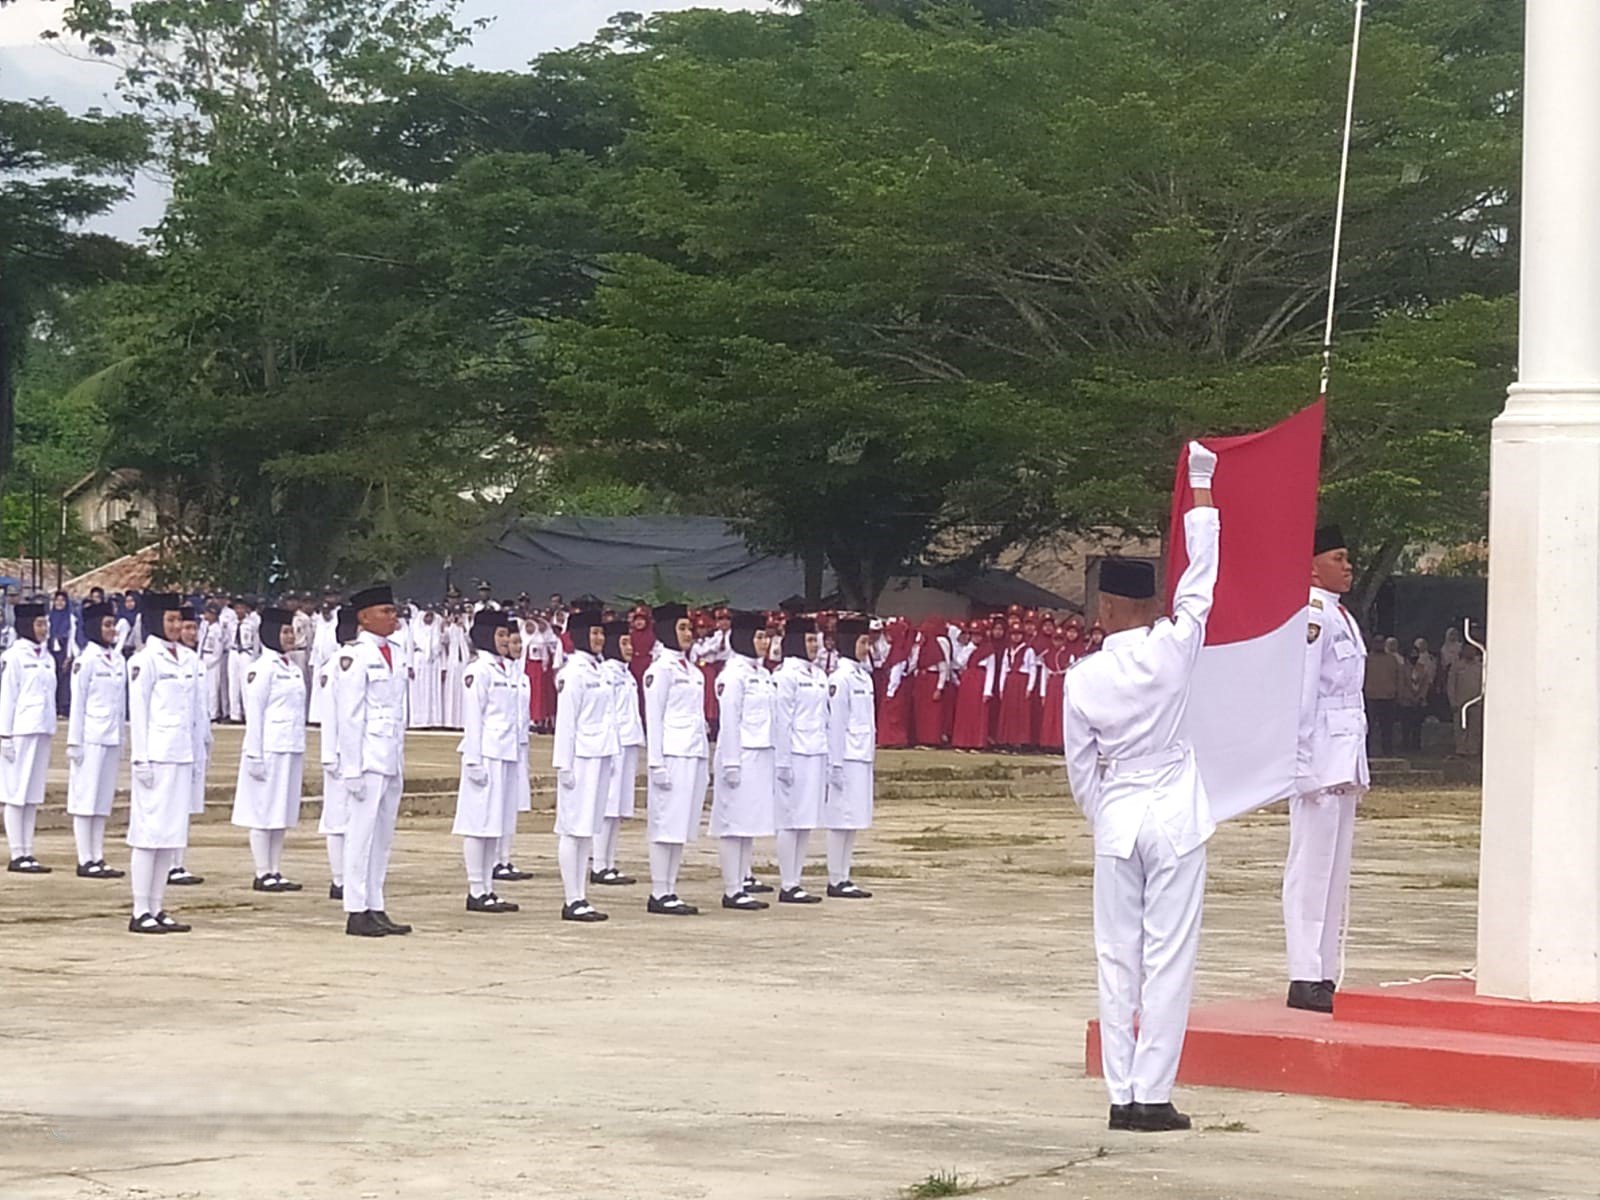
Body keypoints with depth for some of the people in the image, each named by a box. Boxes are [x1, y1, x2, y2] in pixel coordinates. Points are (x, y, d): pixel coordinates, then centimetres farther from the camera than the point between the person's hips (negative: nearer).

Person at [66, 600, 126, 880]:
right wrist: (74, 742, -10)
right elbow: (77, 703, -9)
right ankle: (85, 861, 0)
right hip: (91, 738, -7)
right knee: (85, 799, -2)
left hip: (112, 739, 7)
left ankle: (98, 859, 12)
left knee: (103, 799, 9)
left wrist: (121, 741, 15)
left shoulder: (118, 660, 11)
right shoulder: (86, 660, -9)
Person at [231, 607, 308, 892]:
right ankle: (262, 874, 1)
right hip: (270, 749, -8)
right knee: (264, 812, -3)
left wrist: (301, 758, 18)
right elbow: (253, 715, -12)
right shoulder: (262, 668, -9)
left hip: (291, 749, 8)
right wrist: (254, 756, -16)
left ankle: (276, 873, 13)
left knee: (282, 813, 9)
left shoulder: (293, 668, 15)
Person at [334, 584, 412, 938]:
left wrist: (401, 761, 17)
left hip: (391, 759, 8)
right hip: (368, 758, -8)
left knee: (383, 836, 10)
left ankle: (375, 909, 14)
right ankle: (357, 913, -2)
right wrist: (354, 768, -16)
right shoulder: (355, 656, -10)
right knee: (362, 833, -5)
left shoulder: (393, 656, 15)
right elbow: (349, 716, -13)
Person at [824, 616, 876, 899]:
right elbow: (834, 723, -14)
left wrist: (872, 751, 17)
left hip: (862, 759, 9)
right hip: (847, 758, -9)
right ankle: (836, 881, -1)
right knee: (842, 819, -5)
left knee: (853, 821, 10)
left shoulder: (863, 676, 15)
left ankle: (844, 878, 14)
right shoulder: (840, 678, -12)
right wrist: (836, 764, -16)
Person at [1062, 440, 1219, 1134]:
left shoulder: (1082, 680, -3)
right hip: (1175, 816, -2)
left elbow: (1080, 770, 5)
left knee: (1117, 960, 7)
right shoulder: (1172, 651, -8)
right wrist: (1201, 486, 15)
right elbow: (1200, 580, 5)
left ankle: (1122, 1095, 7)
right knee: (1169, 959, 0)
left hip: (1116, 818, 2)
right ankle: (1153, 1095, -3)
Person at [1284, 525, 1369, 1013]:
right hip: (1319, 754, -10)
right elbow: (1301, 692, -16)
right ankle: (1305, 978, -7)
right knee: (1311, 863, -8)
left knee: (1336, 868, 11)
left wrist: (1356, 766, 19)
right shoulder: (1311, 615, -12)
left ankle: (1325, 975, 15)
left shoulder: (1342, 617, 18)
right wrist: (1306, 762, -19)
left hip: (1345, 757, 10)